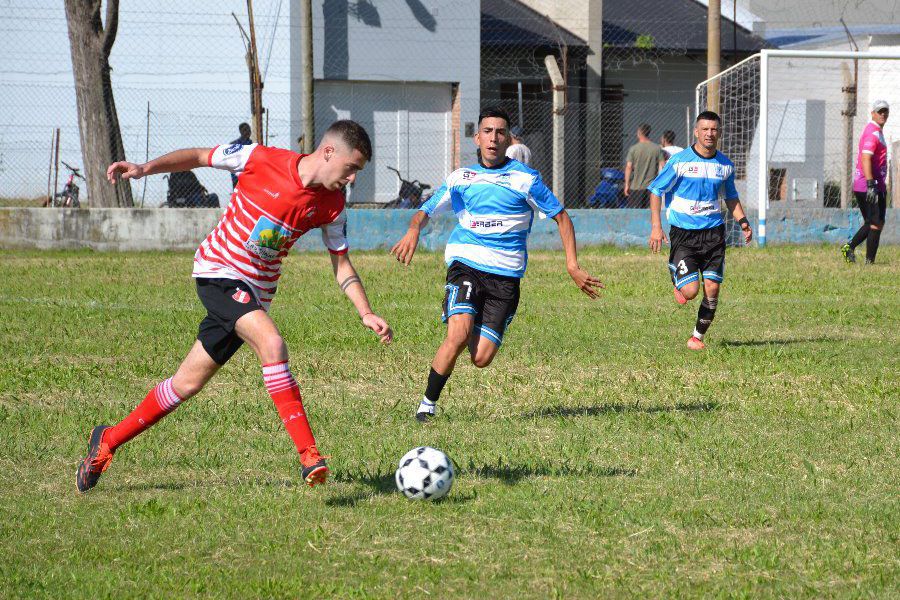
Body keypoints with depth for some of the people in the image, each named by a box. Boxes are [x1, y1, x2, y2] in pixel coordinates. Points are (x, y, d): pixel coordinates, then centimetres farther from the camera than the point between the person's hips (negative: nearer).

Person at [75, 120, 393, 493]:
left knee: (188, 383, 7)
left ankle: (108, 440, 24)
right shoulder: (262, 160, -14)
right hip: (218, 271, -6)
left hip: (255, 292, 6)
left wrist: (366, 314, -5)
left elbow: (342, 266, 7)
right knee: (272, 343, -29)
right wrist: (145, 168, -11)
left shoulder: (331, 206, -1)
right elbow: (199, 157, -1)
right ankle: (309, 456, -29)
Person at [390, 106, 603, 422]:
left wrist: (573, 267, 0)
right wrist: (414, 229, -10)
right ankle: (427, 404, -9)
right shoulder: (461, 178, 10)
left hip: (506, 275, 0)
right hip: (466, 265, 0)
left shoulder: (525, 178, 2)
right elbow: (426, 210, 15)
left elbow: (561, 217, 8)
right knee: (458, 334, -25)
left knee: (481, 358, -9)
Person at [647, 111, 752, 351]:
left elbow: (731, 197, 22)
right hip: (683, 232, -3)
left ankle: (698, 337, 13)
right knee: (690, 291, -13)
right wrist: (656, 226, -10)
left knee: (712, 289, -4)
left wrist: (743, 223, 8)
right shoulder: (680, 161, -7)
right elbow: (656, 190, -1)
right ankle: (676, 279, 24)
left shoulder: (725, 165, 6)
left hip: (713, 231, 3)